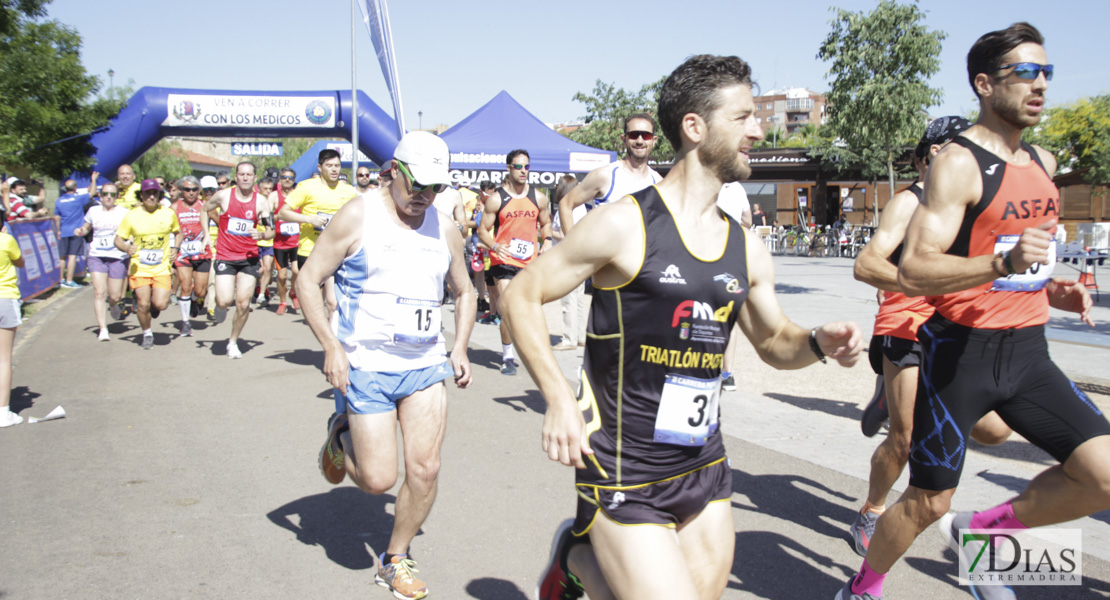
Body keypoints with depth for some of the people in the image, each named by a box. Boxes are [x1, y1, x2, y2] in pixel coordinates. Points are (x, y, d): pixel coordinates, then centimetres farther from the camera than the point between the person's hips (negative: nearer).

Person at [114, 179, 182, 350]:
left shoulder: (168, 214, 2)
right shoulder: (132, 215, -3)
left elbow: (177, 233, 18)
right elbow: (118, 239, 1)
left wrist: (175, 248, 0)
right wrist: (127, 248, -21)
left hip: (162, 268, 1)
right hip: (139, 267, -1)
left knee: (160, 304, -13)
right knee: (143, 304, -9)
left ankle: (154, 302, 26)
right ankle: (147, 334, 19)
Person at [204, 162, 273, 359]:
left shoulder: (261, 202, 0)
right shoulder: (223, 196, -3)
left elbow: (271, 231, 3)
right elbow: (204, 211, 15)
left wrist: (261, 234, -19)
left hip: (249, 258, 1)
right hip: (225, 256, -1)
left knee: (243, 304, -2)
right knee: (224, 301, -14)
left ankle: (233, 341, 20)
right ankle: (220, 305, 25)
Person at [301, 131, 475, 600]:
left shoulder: (445, 230, 7)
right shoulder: (358, 216, -6)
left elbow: (464, 291, 20)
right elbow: (307, 280, -5)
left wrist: (459, 348, 6)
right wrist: (331, 346, -15)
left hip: (425, 367, 4)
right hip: (365, 367, -4)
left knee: (425, 469, -2)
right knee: (378, 480, -2)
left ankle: (396, 559, 21)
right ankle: (341, 436, 31)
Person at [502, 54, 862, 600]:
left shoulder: (747, 249, 6)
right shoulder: (625, 225, -12)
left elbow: (773, 341, 19)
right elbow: (521, 298, -7)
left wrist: (818, 342, -4)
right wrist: (559, 400, -17)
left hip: (707, 470, 7)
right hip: (625, 476, -6)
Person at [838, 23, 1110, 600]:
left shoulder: (1042, 162, 12)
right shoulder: (959, 163, -13)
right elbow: (912, 272, -24)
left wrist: (1052, 289, 9)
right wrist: (1003, 264, -36)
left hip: (1026, 348, 7)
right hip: (961, 350, -7)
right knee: (928, 502, 3)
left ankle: (980, 530, 16)